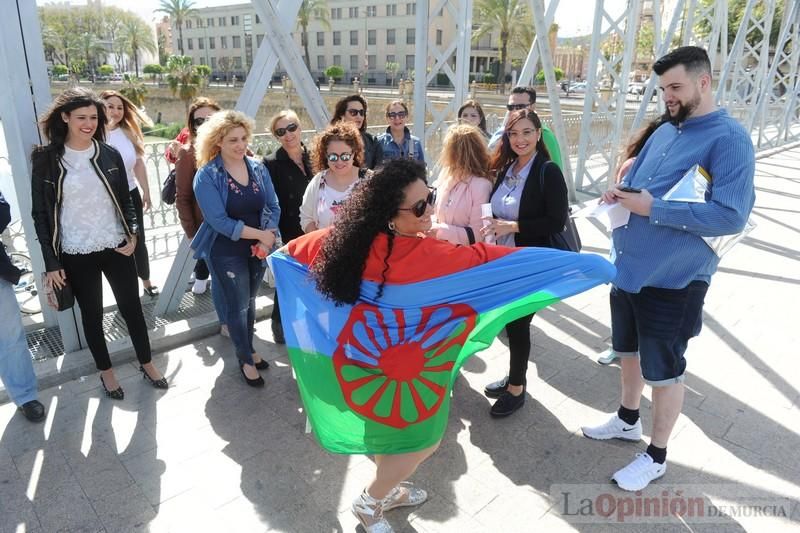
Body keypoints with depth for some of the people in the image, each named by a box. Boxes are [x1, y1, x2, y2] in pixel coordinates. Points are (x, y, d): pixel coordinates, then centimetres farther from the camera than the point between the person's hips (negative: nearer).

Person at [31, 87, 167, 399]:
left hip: (117, 248, 2)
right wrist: (51, 263, -6)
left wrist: (133, 234, -9)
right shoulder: (46, 159, -6)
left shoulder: (110, 155, 0)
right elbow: (40, 215, -3)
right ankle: (106, 371, 32)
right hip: (76, 256, -1)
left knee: (132, 308, 11)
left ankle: (147, 364, 30)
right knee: (92, 314, 14)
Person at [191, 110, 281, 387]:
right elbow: (219, 221, -21)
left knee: (250, 301, 19)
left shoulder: (258, 168, -1)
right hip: (227, 252, -4)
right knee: (238, 306, 6)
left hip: (258, 249, 5)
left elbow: (273, 206, -2)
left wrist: (268, 239, -18)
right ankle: (246, 359, 27)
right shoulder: (207, 176, -15)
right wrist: (261, 234, -22)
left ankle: (247, 349, 40)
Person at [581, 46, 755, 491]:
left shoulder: (730, 139, -16)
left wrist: (653, 208, -24)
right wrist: (619, 192, -5)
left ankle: (656, 456, 27)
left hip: (674, 280, -8)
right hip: (629, 267, 8)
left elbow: (731, 216, -24)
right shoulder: (665, 131, 7)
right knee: (630, 351, 23)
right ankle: (628, 420, 46)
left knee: (664, 370, 8)